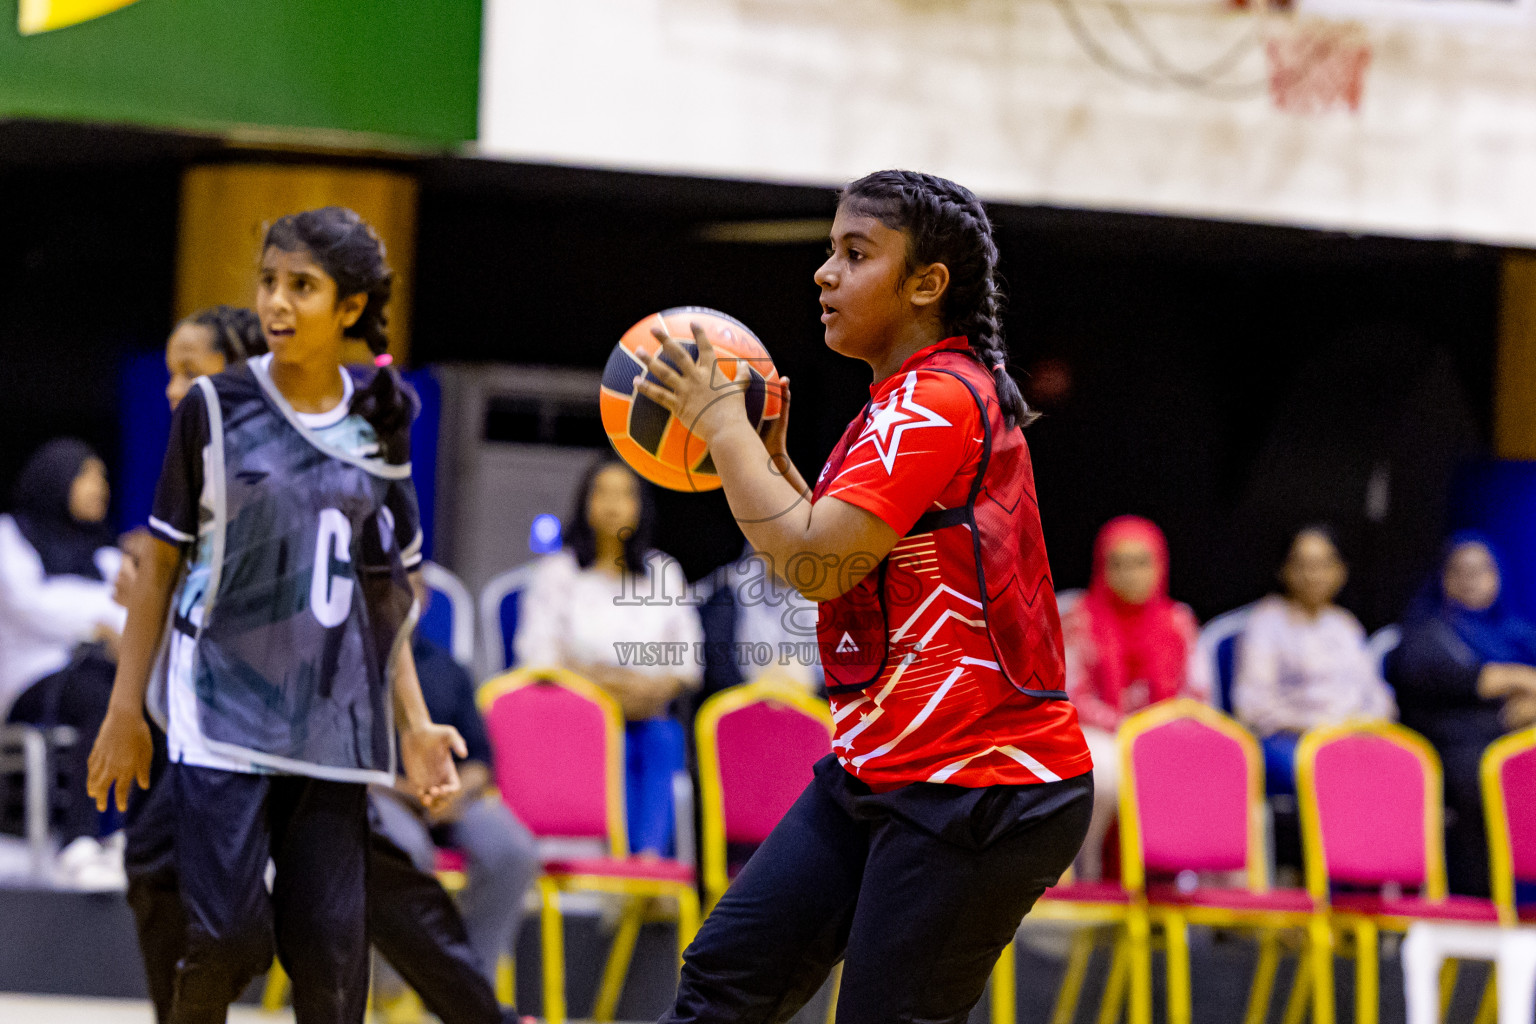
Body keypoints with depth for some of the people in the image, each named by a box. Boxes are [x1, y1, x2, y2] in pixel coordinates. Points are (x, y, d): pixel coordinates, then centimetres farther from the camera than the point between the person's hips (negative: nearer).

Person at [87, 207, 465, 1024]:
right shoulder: (215, 409, -1)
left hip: (332, 723, 3)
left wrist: (415, 724, 6)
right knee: (229, 935, -12)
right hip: (224, 712, -3)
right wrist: (126, 711, 0)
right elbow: (161, 565, 2)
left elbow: (385, 595, 13)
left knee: (330, 948, 1)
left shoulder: (377, 427, 7)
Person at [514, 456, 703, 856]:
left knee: (663, 740, -34)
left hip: (649, 716, 2)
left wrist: (659, 687, -9)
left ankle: (652, 851, -51)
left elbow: (688, 655, 13)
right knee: (617, 748, -36)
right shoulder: (557, 572, 14)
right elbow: (536, 654, 2)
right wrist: (597, 685, -14)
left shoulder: (664, 572, 21)